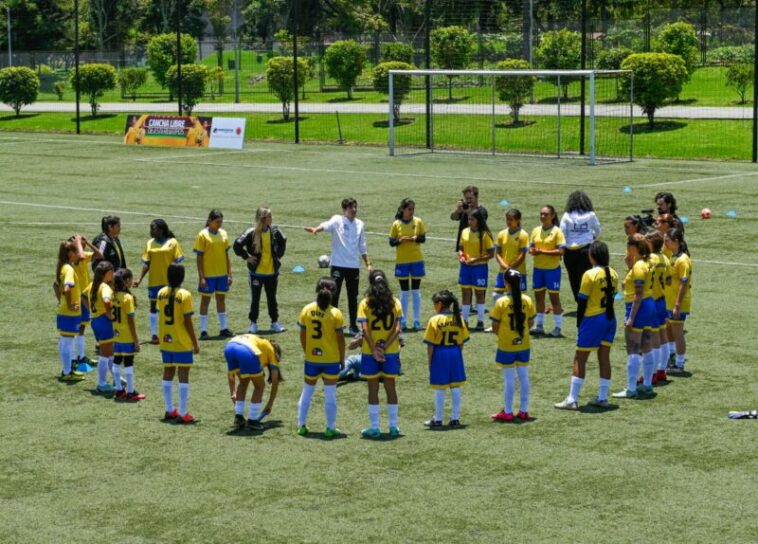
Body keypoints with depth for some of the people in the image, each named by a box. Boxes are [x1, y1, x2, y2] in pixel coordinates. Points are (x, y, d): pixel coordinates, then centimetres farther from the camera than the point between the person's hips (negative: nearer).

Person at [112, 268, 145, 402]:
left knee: (117, 362, 12)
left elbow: (112, 316, 8)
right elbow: (131, 320, -17)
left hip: (117, 335, 7)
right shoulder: (128, 297, -17)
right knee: (128, 363, 0)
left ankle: (119, 390, 20)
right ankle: (130, 393, 5)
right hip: (128, 337, -7)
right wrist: (136, 339, -12)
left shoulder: (114, 296, 3)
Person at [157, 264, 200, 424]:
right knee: (183, 375, -1)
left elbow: (161, 315, 5)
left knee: (168, 373, 14)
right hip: (182, 343, -6)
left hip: (166, 341, 6)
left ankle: (170, 411, 20)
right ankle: (183, 414, -2)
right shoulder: (185, 295, -15)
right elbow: (187, 321, -14)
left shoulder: (161, 293, 1)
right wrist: (195, 343, -6)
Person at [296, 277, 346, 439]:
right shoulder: (335, 313, -11)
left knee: (307, 391, 16)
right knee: (330, 394, 7)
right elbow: (341, 339, -8)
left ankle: (301, 425, 19)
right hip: (331, 359, -2)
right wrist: (342, 359, 3)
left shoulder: (307, 310, -4)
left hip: (311, 359, 3)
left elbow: (302, 336, 1)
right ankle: (330, 428, 10)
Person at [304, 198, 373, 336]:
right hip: (338, 264, -4)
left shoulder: (359, 224, 11)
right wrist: (316, 229, -47)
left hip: (354, 265, 4)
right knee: (334, 295, -4)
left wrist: (368, 264, 14)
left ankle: (353, 327, 17)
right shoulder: (337, 220, -2)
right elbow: (326, 225, -25)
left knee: (353, 297, 8)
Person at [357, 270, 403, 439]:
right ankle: (393, 427, 15)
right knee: (390, 387, 11)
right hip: (391, 352, 2)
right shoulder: (395, 303, 0)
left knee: (373, 389, 5)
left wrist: (374, 350, -15)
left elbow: (365, 329, -15)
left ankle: (374, 428, 7)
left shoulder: (365, 304, -6)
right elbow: (397, 329, -8)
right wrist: (384, 347, -11)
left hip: (370, 353, -2)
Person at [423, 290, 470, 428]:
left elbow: (430, 344, -10)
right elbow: (462, 341, 6)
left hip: (439, 355, -4)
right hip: (455, 354, 4)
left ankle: (438, 420, 11)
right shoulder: (458, 319, 2)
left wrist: (430, 361, -1)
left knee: (439, 389, 3)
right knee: (455, 387, 10)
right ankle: (455, 418, 15)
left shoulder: (434, 320, -12)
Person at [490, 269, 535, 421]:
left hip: (506, 346, -4)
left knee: (509, 379, 2)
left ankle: (507, 412, 9)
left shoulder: (501, 302, -15)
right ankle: (524, 411, 17)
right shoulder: (527, 301, -3)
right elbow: (531, 323, 5)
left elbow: (495, 327, -11)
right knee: (524, 377, 11)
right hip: (523, 345, 4)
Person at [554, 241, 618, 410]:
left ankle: (572, 400, -1)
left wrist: (579, 322, -3)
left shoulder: (590, 275, -15)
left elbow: (582, 301, -12)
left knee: (579, 359, -1)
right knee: (604, 358, 12)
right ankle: (602, 398, 15)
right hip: (610, 318, 6)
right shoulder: (613, 274, 4)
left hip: (593, 319, -6)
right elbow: (612, 296, 8)